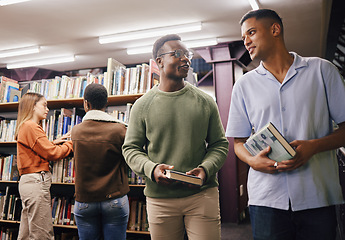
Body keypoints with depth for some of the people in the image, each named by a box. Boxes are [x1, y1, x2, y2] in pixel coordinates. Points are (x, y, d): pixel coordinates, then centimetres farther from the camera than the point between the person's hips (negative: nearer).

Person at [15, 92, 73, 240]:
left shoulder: (26, 127, 18)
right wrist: (71, 143, -2)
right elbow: (53, 154, -15)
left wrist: (54, 143, 10)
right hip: (36, 182, -11)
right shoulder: (31, 127, -13)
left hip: (27, 182, 11)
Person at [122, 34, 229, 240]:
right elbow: (131, 148, 4)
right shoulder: (142, 105, 2)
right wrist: (151, 169, -14)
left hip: (202, 194, 1)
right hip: (159, 198, 0)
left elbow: (220, 144, 7)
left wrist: (205, 169, -11)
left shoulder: (205, 101, 5)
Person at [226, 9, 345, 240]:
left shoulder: (321, 69, 5)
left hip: (317, 197, 0)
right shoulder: (244, 85, 9)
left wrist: (313, 146, -14)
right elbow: (239, 141, 11)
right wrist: (253, 160, -10)